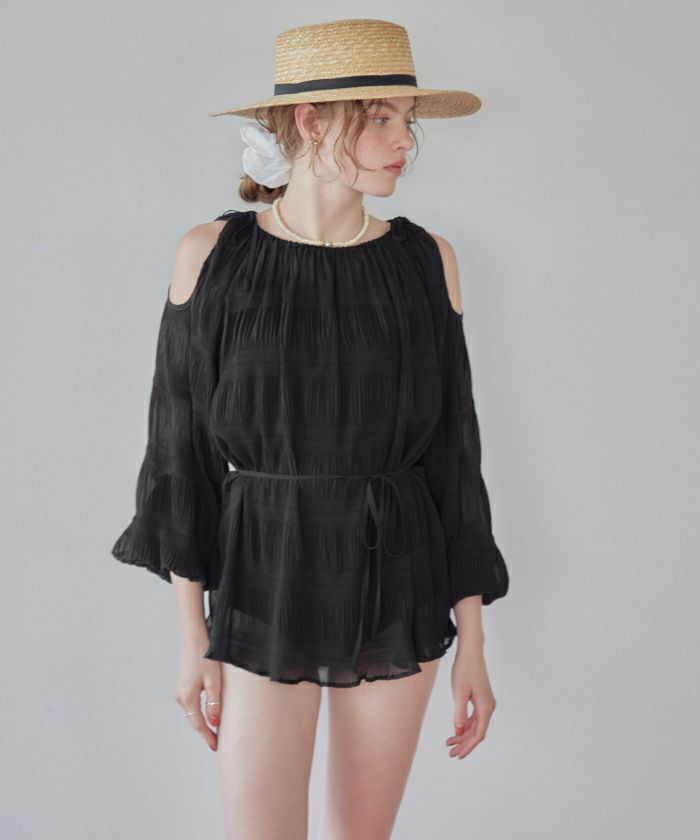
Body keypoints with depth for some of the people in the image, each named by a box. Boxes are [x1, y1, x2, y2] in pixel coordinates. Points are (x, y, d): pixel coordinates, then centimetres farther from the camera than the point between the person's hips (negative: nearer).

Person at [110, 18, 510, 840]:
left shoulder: (426, 261, -1)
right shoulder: (213, 255, -6)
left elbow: (454, 453, 2)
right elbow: (183, 446, -2)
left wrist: (472, 641, 2)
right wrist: (192, 636, -3)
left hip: (397, 587, 2)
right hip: (265, 587, -2)